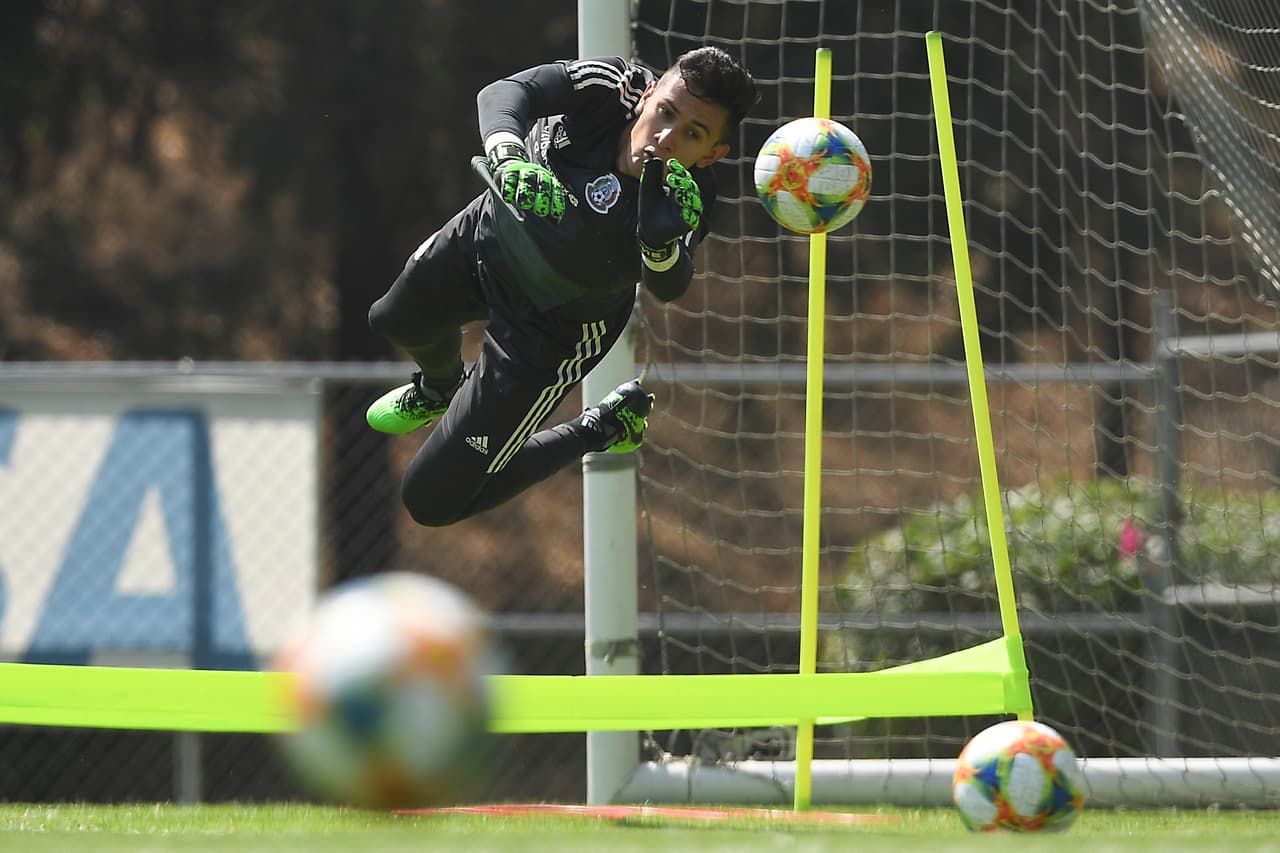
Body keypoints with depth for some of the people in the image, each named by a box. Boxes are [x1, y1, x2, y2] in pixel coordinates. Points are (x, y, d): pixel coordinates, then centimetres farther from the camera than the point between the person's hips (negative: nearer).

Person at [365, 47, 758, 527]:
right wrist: (508, 158, -67)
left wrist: (660, 244, -77)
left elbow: (668, 287, -54)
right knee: (397, 322, 35)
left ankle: (604, 428, 17)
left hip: (555, 323, -4)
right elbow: (503, 94, -47)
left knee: (430, 500, -1)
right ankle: (442, 389, 70)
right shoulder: (610, 87, -33)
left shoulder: (683, 204, -37)